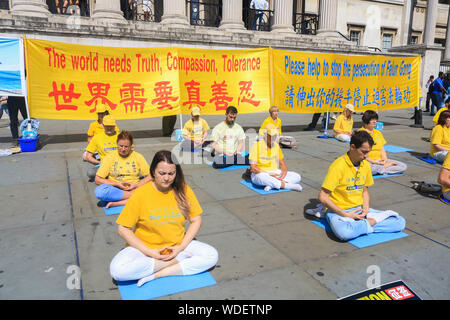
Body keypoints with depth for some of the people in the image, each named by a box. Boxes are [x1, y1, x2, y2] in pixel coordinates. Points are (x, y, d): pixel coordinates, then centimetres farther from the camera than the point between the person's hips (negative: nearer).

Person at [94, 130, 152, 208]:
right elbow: (97, 180, -1)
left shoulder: (138, 156, 5)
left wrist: (136, 185, -14)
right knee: (99, 191, -33)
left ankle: (116, 203, -26)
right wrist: (117, 184, -12)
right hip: (115, 190, -1)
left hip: (134, 189, 1)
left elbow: (150, 176, 1)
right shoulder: (110, 157, 2)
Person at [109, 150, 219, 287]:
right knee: (117, 270, -29)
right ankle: (178, 260, -16)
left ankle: (157, 274, -17)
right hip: (145, 248, -2)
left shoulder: (183, 190, -6)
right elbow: (123, 229, -10)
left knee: (212, 255, -18)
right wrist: (148, 252, -17)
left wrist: (181, 247, -10)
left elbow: (196, 221, 2)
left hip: (178, 246, 2)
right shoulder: (141, 194, -14)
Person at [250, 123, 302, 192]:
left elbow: (282, 164, 13)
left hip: (275, 173, 6)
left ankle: (271, 185, -31)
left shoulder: (276, 146, 8)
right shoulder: (257, 146, -9)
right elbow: (253, 168, -15)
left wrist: (283, 174, -9)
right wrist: (269, 174, -22)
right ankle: (289, 185, -30)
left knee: (297, 176, -12)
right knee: (261, 177, -42)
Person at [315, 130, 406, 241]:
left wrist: (366, 208, -2)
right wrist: (346, 215, -18)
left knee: (400, 222, -8)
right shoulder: (338, 166, -16)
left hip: (359, 209, 6)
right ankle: (370, 222, -14)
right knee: (344, 232, -40)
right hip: (339, 211, -6)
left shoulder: (366, 165, 5)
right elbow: (322, 197, -17)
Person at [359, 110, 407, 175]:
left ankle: (380, 170, -13)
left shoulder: (378, 133, 18)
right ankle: (388, 165, -14)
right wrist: (373, 161, -18)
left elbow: (382, 149, 16)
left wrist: (385, 159, -5)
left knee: (404, 166, -8)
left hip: (380, 161, 6)